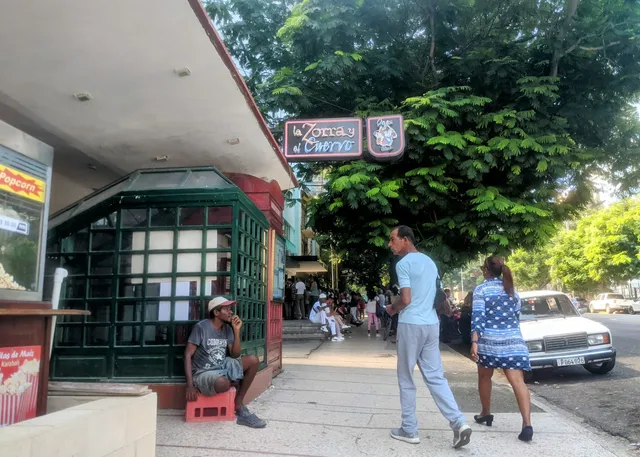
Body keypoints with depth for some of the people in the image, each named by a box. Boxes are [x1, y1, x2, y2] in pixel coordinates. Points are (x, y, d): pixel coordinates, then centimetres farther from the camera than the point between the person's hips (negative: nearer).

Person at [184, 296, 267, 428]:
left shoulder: (227, 329, 4)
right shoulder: (201, 327, -13)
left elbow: (235, 355, 0)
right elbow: (188, 355, -14)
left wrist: (236, 330, -10)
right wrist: (190, 385, -21)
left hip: (223, 367, 7)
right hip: (203, 373, -6)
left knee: (253, 360, -13)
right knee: (223, 383, -39)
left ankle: (238, 404, -6)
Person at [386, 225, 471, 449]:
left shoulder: (403, 263, -11)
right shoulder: (429, 261, 15)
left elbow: (406, 299, -18)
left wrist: (392, 309, 2)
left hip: (411, 324, -7)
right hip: (431, 324, 7)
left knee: (406, 379, 5)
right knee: (435, 376, 9)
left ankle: (409, 430, 13)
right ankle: (458, 422, -1)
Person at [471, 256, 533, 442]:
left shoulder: (481, 290, -3)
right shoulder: (512, 289, 13)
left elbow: (478, 318, -14)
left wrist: (474, 342, -19)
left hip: (489, 341, -3)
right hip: (513, 341, 3)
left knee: (484, 377, 19)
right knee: (518, 381, -6)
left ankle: (486, 414, 32)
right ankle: (527, 424, -19)